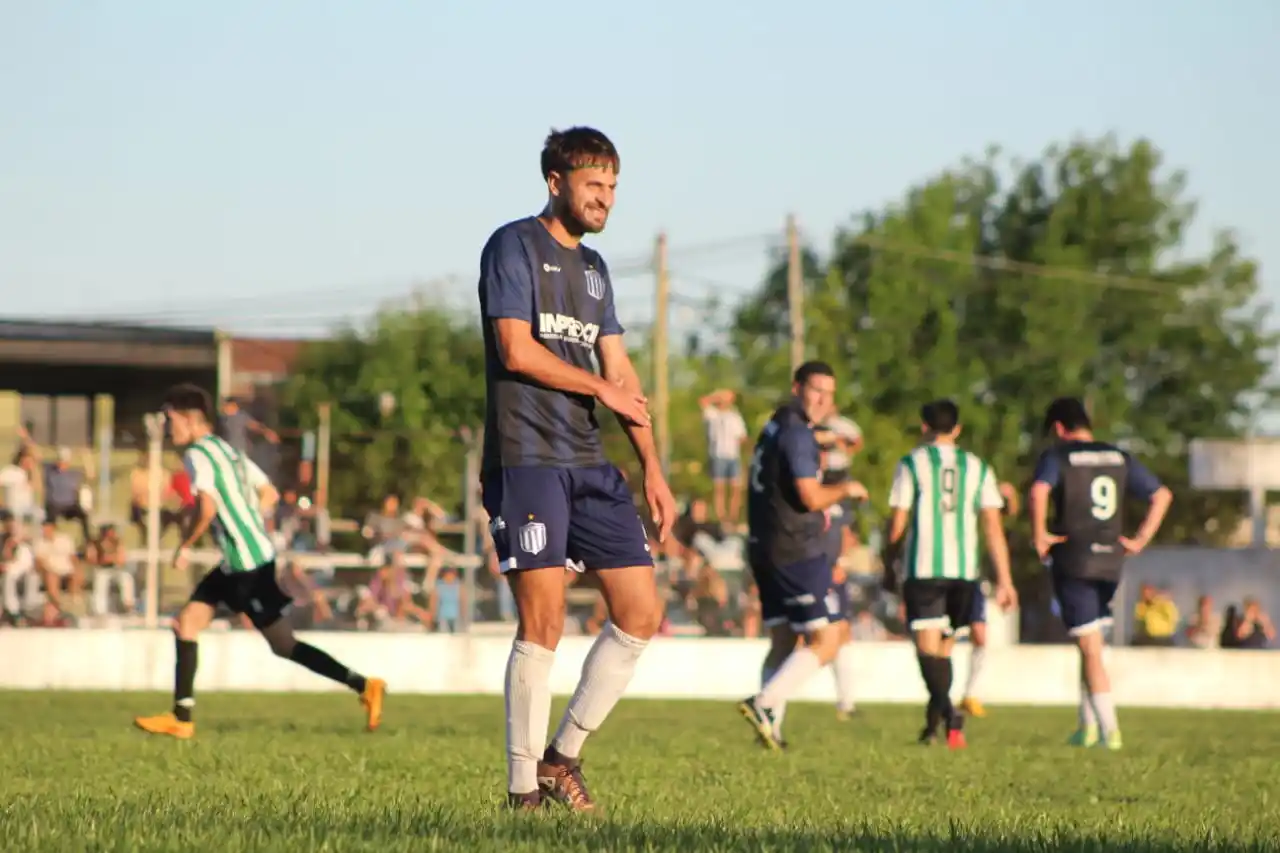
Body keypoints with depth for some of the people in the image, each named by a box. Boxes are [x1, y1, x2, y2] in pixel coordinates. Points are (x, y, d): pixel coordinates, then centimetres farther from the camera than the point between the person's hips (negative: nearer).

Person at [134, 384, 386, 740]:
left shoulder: (197, 454, -12)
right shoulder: (228, 450, 15)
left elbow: (208, 510, -24)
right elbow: (270, 494, 18)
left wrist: (185, 547, -11)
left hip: (248, 564, -10)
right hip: (236, 563, 10)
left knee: (284, 646, -4)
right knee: (186, 623, 9)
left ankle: (364, 686, -1)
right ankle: (181, 718, 9)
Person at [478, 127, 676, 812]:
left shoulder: (593, 267, 19)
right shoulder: (515, 246, -3)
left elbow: (620, 370, 18)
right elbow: (517, 349, -13)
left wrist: (652, 471, 11)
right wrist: (602, 389, -1)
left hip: (588, 462, 8)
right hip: (526, 461, -8)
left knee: (640, 614, 2)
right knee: (543, 623, -10)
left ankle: (563, 755, 13)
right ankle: (524, 788, -3)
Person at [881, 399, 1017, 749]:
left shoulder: (912, 464, 3)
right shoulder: (977, 468, 12)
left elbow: (897, 525, 0)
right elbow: (993, 527, 5)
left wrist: (888, 566, 14)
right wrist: (1004, 580, 5)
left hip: (922, 567, -4)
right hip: (964, 569, 4)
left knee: (927, 646, -10)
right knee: (944, 646, 18)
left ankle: (947, 710, -34)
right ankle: (934, 721, 24)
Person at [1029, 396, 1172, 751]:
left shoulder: (1057, 457, -3)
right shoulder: (1120, 458, 12)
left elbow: (1039, 491, -25)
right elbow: (1162, 495, 9)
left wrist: (1039, 536, -15)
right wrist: (1140, 539, 8)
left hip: (1072, 561, -5)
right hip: (1111, 561, 5)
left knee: (1091, 649, -2)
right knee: (1090, 644, 20)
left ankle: (1110, 730, -8)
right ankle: (1088, 725, 18)